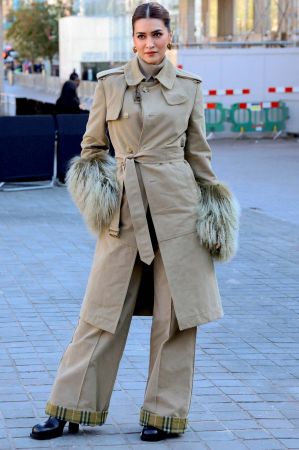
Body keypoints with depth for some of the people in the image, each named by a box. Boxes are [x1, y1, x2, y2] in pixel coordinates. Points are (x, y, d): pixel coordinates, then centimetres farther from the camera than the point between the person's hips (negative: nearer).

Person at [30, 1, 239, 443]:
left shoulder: (189, 86, 6)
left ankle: (165, 414, 12)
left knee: (176, 312, 1)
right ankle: (70, 409, 11)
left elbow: (198, 150, 11)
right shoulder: (110, 82, 5)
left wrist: (211, 201, 9)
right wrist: (93, 177, -3)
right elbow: (92, 145, 13)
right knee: (104, 307, 3)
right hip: (125, 207, 0)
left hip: (177, 205, 0)